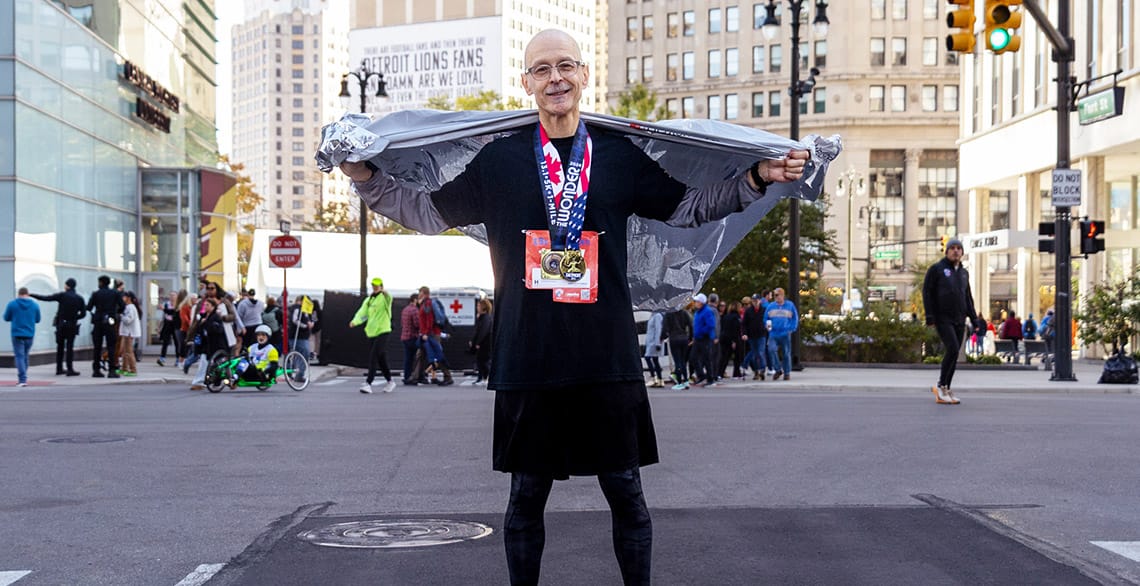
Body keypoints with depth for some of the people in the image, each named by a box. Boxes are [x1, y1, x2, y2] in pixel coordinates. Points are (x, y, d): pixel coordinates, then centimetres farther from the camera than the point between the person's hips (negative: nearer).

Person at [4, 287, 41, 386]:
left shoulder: (12, 304, -5)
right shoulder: (35, 304, 1)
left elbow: (6, 318, 5)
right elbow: (37, 319, 10)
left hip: (17, 334, -3)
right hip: (30, 335, 3)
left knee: (19, 356, -2)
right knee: (25, 356, 16)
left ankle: (23, 379, -13)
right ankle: (21, 378, 24)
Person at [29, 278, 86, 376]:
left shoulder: (62, 295, -6)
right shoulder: (79, 298, 1)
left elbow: (46, 298, -8)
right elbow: (83, 313, 2)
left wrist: (31, 294, -1)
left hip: (61, 324, 0)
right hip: (72, 325, 0)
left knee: (60, 346, 11)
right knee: (70, 347, 2)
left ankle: (59, 369, 15)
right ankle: (70, 369, -5)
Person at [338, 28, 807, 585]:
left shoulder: (620, 154, 6)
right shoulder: (498, 159, 3)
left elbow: (686, 206, 14)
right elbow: (429, 212, 11)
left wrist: (757, 178, 5)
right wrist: (367, 178, 1)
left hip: (609, 358, 1)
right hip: (527, 361, 0)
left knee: (626, 493, 7)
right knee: (527, 496, 9)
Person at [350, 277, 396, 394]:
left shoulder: (384, 297, -4)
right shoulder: (368, 300, 15)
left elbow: (389, 298, -30)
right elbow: (363, 312, 1)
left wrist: (385, 293, -56)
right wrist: (355, 321, -21)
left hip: (382, 331, -7)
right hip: (371, 332, 7)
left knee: (373, 357, -15)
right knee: (381, 359, 14)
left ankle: (368, 383, -17)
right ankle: (389, 382, 27)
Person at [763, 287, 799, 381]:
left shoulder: (790, 305, 4)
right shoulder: (770, 306, 8)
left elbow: (795, 318, 8)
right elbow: (765, 318, 15)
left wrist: (792, 328, -4)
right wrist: (767, 325, -4)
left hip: (785, 334, -1)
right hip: (773, 334, 1)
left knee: (786, 353, 4)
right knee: (772, 349, -19)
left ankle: (787, 372, 17)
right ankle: (778, 370, -4)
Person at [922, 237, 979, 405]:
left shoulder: (964, 272, 16)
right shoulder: (936, 269, -2)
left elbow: (968, 298, 21)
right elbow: (927, 293, -6)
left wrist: (974, 319, 13)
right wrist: (930, 318, -14)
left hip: (959, 320, 6)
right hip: (943, 319, -6)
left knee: (954, 355, 4)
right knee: (952, 349, -20)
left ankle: (946, 391, 11)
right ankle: (941, 386, -9)